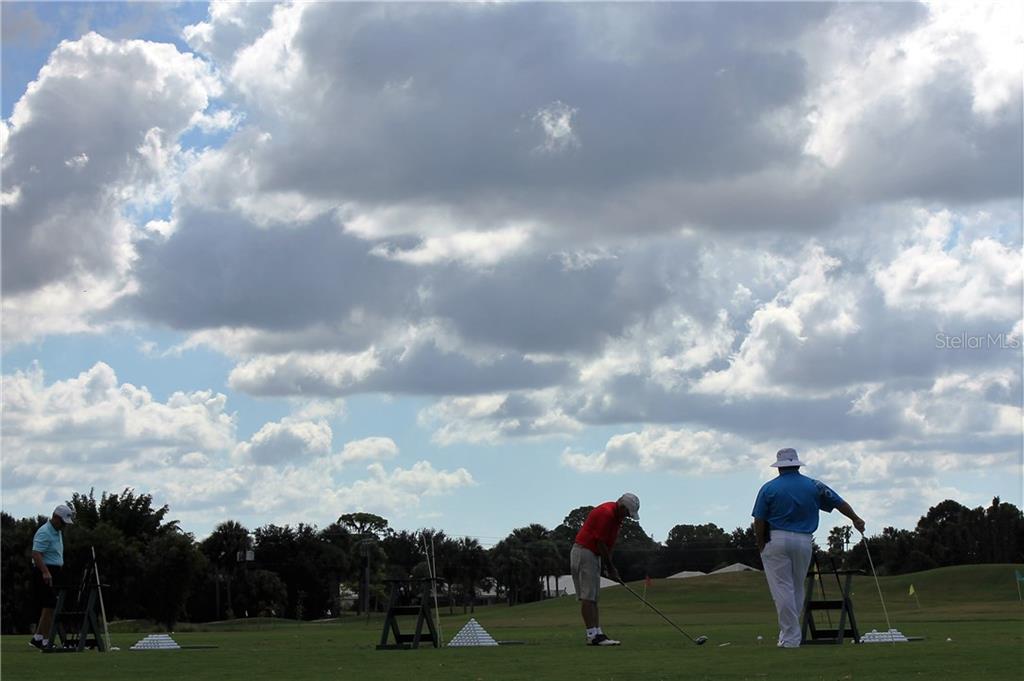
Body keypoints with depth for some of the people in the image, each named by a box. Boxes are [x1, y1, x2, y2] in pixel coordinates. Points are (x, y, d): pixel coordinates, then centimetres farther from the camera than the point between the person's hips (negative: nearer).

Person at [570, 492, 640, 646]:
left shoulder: (616, 516, 10)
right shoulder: (606, 514, -21)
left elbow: (608, 543, 13)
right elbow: (601, 543, -19)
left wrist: (610, 567, 5)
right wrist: (611, 568, -10)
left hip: (593, 554, 10)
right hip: (584, 552, -10)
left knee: (593, 598, 7)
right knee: (587, 597, -10)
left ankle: (597, 634, 7)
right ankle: (592, 635, -11)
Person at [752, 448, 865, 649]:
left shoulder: (769, 488, -3)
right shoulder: (813, 486, 6)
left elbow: (759, 522, -5)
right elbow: (839, 503, 13)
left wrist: (761, 546, 8)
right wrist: (856, 519, 26)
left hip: (776, 540, -3)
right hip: (804, 542, 3)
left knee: (782, 589, -2)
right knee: (797, 589, 16)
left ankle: (790, 638, -5)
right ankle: (790, 633, 20)